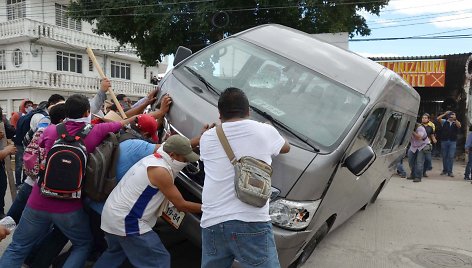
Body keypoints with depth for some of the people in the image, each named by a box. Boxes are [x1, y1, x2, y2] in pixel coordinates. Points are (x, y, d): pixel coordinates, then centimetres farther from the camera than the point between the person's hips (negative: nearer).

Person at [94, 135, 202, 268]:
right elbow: (181, 205, -15)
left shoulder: (153, 158, 5)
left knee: (115, 253, 33)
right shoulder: (160, 171, -21)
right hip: (126, 222, -10)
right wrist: (205, 208, -7)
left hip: (112, 214, 11)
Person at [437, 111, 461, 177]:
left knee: (451, 156, -4)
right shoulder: (444, 121, 6)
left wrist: (455, 119, -23)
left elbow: (459, 126, -15)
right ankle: (445, 170, 20)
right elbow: (438, 118, -9)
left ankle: (450, 171, 0)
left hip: (452, 142, -1)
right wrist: (445, 114, -12)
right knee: (444, 156, 8)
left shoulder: (456, 123, 6)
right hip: (444, 141, 1)